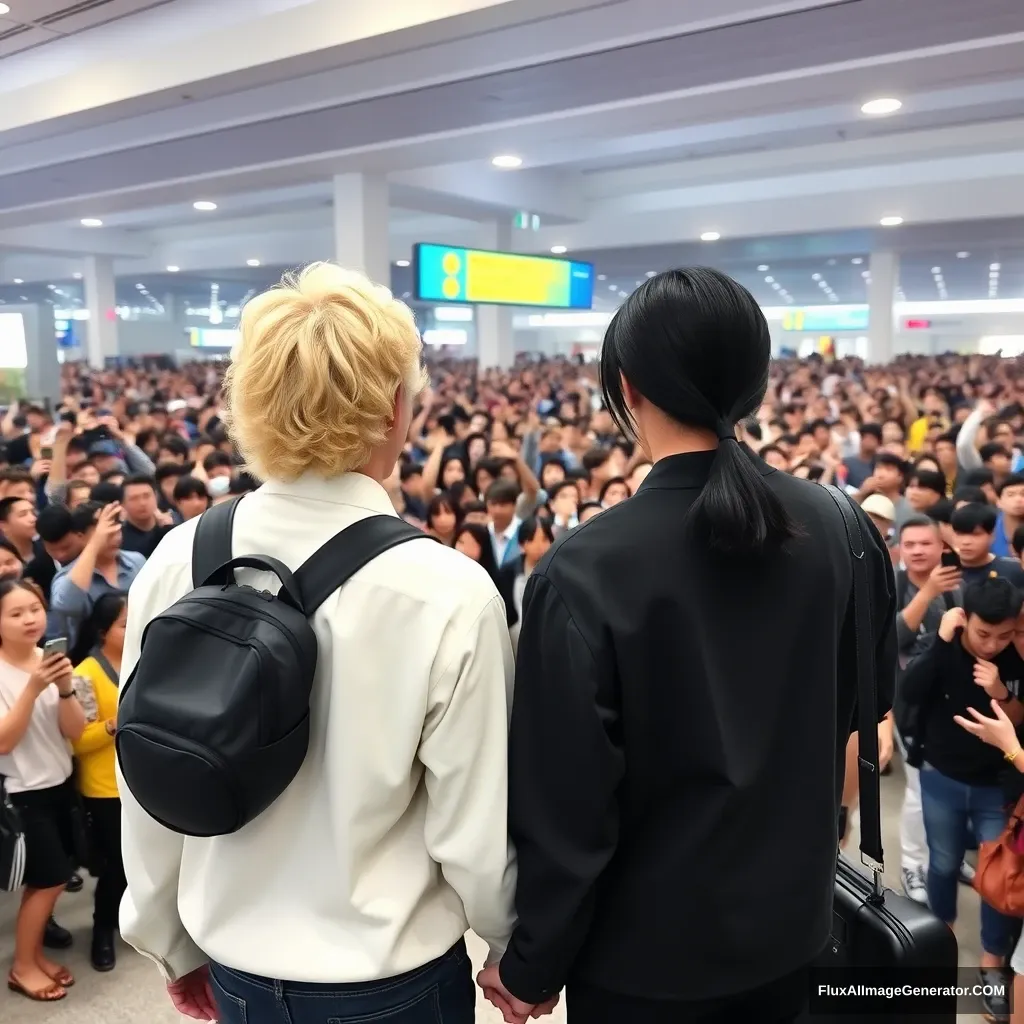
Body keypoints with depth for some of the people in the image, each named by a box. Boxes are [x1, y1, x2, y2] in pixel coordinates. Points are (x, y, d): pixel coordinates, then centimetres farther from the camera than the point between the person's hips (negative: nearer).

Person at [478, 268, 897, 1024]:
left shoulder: (587, 569, -25)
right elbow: (869, 704, 6)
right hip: (791, 927, 5)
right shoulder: (842, 531, -10)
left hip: (646, 950, -4)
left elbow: (566, 800, -20)